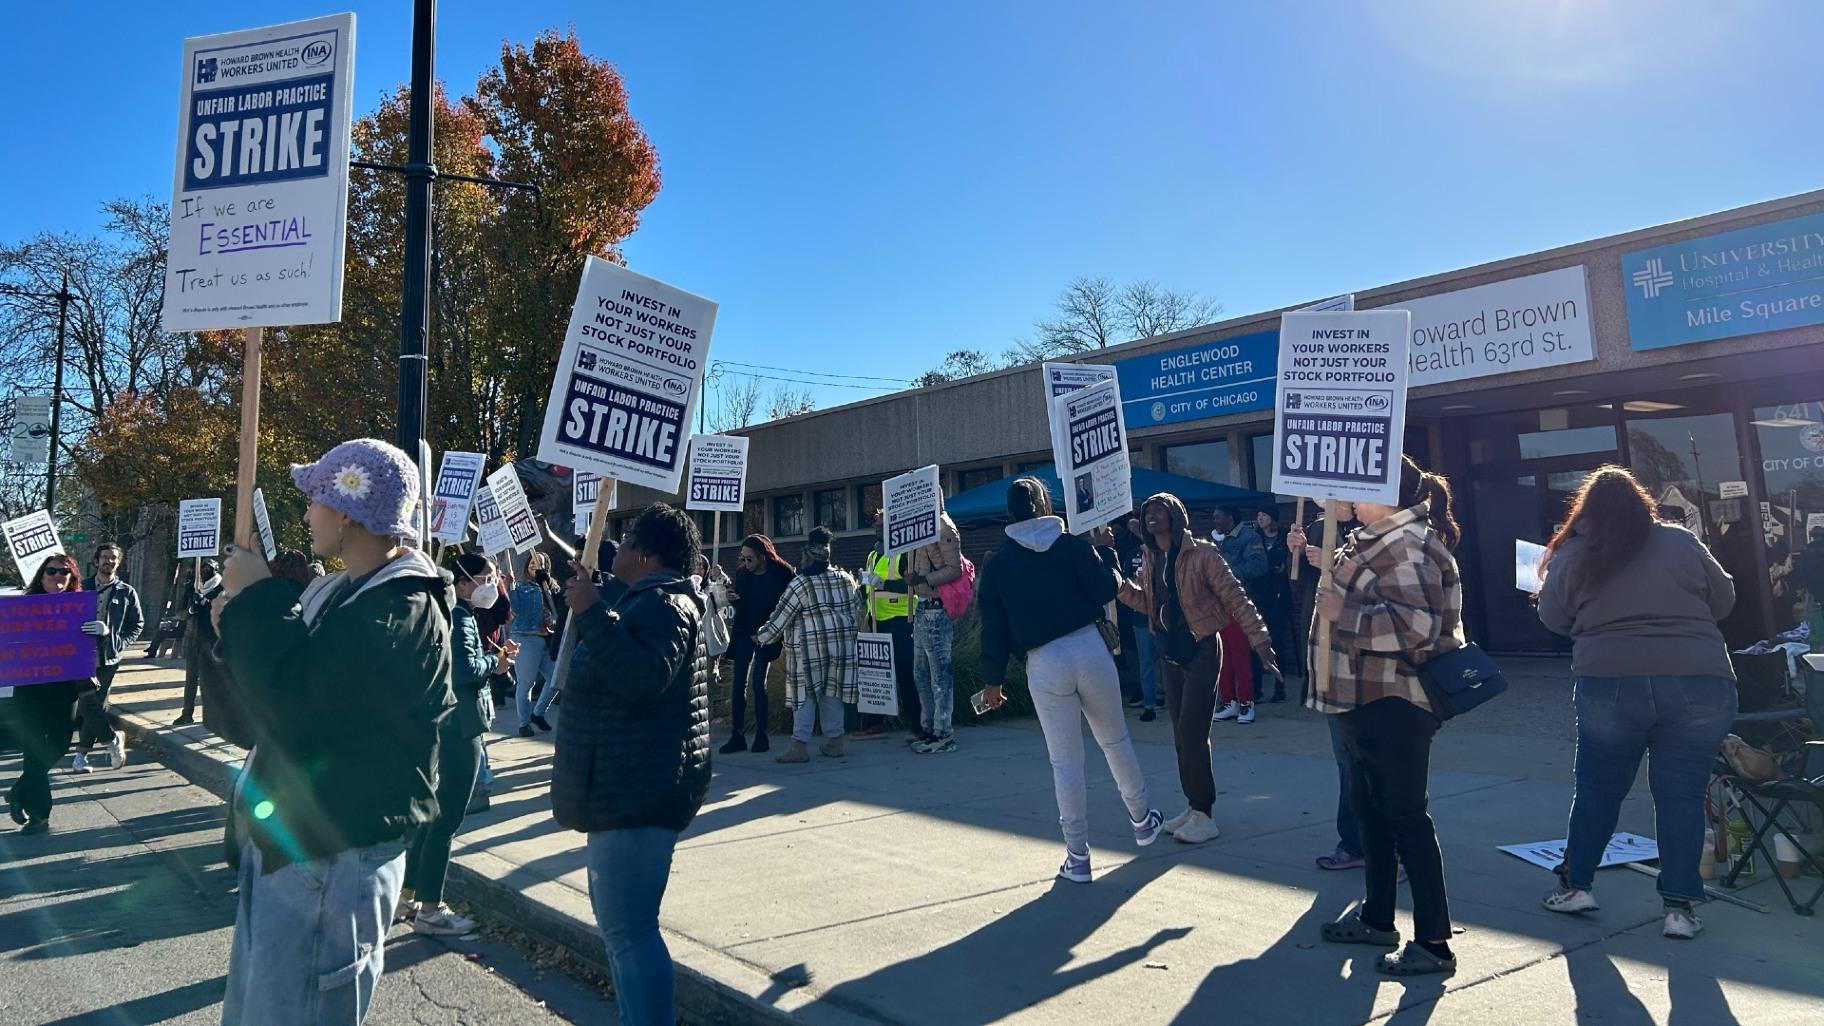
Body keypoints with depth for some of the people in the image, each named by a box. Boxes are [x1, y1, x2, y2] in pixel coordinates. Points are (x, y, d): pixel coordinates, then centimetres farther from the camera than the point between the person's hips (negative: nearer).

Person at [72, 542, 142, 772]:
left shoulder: (126, 592, 5)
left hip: (108, 658, -1)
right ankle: (113, 738, 11)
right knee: (87, 703, -7)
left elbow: (137, 624, 5)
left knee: (96, 704, 1)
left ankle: (81, 753, 15)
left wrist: (116, 642, -10)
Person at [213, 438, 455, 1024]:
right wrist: (240, 624, 2)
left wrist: (253, 599, -16)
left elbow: (294, 697, -30)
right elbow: (295, 673, 20)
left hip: (332, 857, -10)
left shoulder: (403, 611, -22)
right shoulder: (348, 592, 10)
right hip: (286, 837, 10)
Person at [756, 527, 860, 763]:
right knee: (832, 691, 11)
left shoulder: (800, 583, -10)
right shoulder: (845, 578, 8)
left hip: (809, 647, -6)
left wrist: (760, 637, 6)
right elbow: (853, 612, 14)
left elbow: (779, 619, -6)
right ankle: (834, 741, 15)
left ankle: (800, 745, -3)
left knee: (805, 693, -2)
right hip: (840, 644, 6)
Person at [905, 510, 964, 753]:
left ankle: (943, 734, 3)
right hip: (922, 608, 10)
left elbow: (955, 569, -17)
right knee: (921, 674, 15)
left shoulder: (942, 526, -12)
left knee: (939, 674, -3)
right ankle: (929, 728, 24)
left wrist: (924, 579, -24)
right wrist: (912, 578, 4)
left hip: (936, 610, -10)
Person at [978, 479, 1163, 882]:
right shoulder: (1072, 545, 0)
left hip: (1043, 665, 0)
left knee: (1065, 762, 5)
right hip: (1089, 649, 1)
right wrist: (1108, 552, 16)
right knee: (1115, 740, 21)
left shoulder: (997, 564, 3)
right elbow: (1108, 588, -1)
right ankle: (1142, 821, 38)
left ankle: (1077, 857, 9)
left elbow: (993, 628, 3)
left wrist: (993, 679, 10)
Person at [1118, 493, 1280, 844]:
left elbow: (1235, 598, -13)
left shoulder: (1201, 553, -14)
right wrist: (1118, 581, -5)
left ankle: (1203, 815, 5)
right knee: (1182, 735, 12)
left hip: (1201, 650, -6)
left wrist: (1260, 641, -17)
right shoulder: (1149, 558, 5)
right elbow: (1146, 602, 12)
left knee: (1192, 734, -7)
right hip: (1170, 652, 7)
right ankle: (1193, 806, 25)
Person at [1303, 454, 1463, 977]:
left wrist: (1341, 613, -24)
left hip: (1393, 705, -11)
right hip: (1364, 699, 11)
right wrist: (1327, 565, 22)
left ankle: (1433, 943, 6)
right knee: (1371, 809, 18)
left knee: (1405, 816, -4)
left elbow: (1416, 624, -29)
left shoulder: (1407, 546, -17)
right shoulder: (1378, 540, 15)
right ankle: (1377, 917, 32)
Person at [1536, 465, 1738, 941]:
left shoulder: (1574, 555, 2)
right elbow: (1724, 601, 12)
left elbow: (1552, 617, 8)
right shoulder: (1683, 543, 4)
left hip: (1611, 684, -1)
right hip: (1700, 685, 1)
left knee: (1598, 790, 13)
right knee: (1682, 795, 9)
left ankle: (1576, 885, 22)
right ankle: (1680, 906, 12)